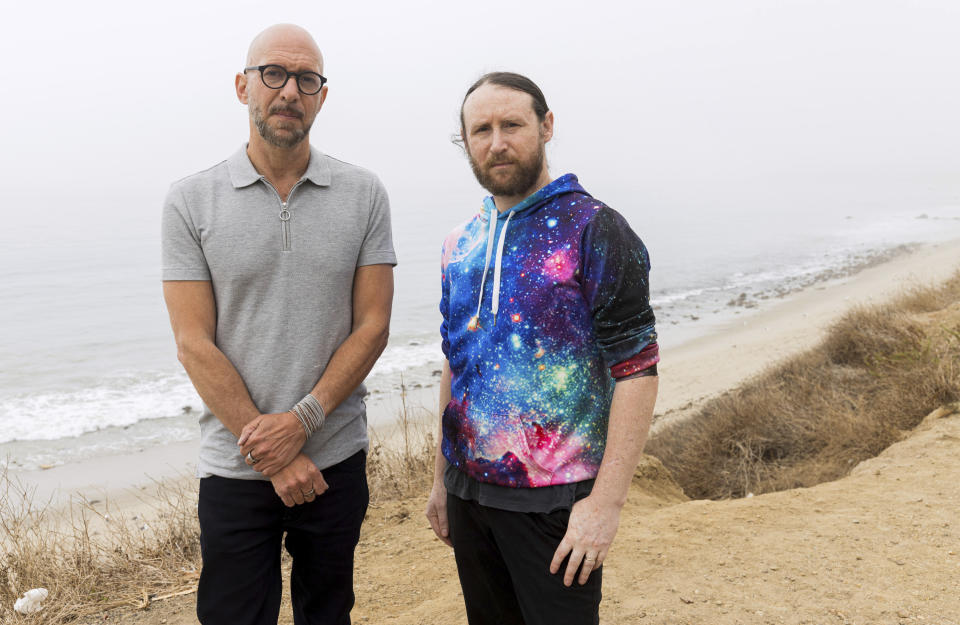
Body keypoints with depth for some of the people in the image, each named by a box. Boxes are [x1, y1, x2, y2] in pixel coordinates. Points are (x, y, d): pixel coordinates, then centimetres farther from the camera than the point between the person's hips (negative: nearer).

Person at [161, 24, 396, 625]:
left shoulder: (363, 194, 0)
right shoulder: (191, 201, -3)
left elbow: (373, 326, -3)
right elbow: (195, 345, -7)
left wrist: (302, 422, -14)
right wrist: (276, 458, -12)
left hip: (337, 460, 2)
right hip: (235, 468, -1)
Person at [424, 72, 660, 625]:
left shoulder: (594, 231, -11)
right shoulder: (461, 246, 9)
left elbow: (637, 370, -15)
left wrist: (607, 502, -20)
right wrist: (442, 477, 15)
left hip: (556, 500, -5)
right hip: (469, 491, 6)